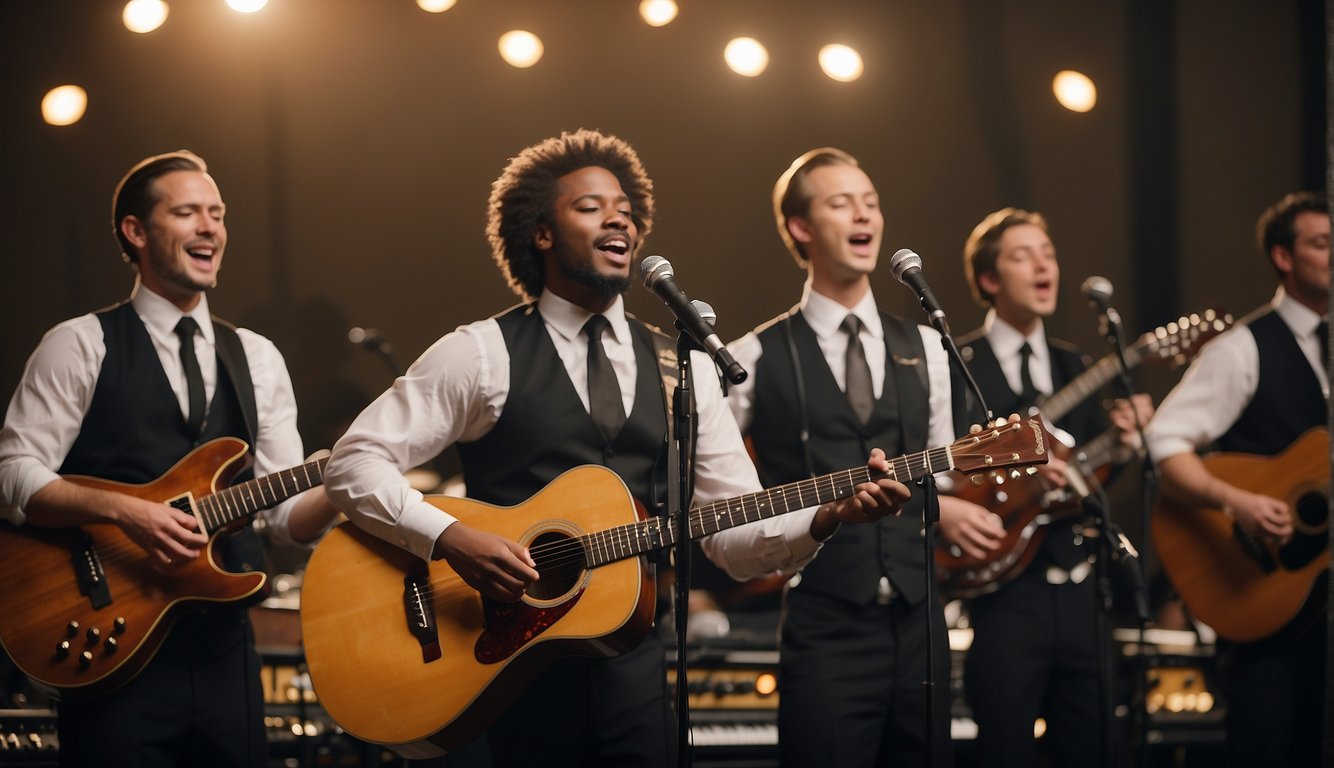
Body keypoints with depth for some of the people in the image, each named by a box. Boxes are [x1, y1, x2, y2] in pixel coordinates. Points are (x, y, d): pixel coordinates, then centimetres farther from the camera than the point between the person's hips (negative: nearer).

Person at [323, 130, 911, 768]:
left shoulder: (683, 369, 12)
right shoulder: (483, 355, -1)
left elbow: (739, 538, 8)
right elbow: (354, 462, -5)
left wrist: (826, 516, -11)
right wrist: (451, 538, -19)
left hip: (637, 663, 3)